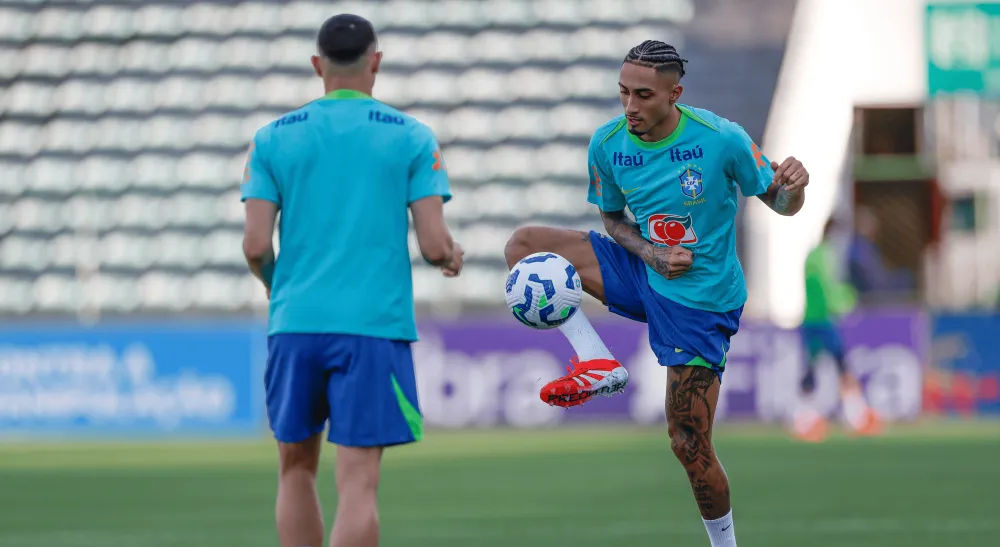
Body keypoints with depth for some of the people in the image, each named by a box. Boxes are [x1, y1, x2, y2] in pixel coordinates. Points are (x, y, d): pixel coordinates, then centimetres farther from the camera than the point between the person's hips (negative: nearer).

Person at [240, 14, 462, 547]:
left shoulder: (273, 139, 6)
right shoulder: (411, 138, 2)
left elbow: (256, 246, 1)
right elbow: (434, 245, -2)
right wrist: (452, 257, 21)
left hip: (295, 323, 2)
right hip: (373, 324, -2)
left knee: (296, 469, 17)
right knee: (358, 483, -6)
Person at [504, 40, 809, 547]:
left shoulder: (721, 139, -20)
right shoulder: (608, 143, -9)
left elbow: (778, 202, -8)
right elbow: (612, 219, 8)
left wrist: (792, 186, -33)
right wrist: (651, 254, -13)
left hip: (699, 299, -5)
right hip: (643, 272, 5)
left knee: (689, 444, -7)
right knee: (524, 245, -7)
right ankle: (597, 363, -10)